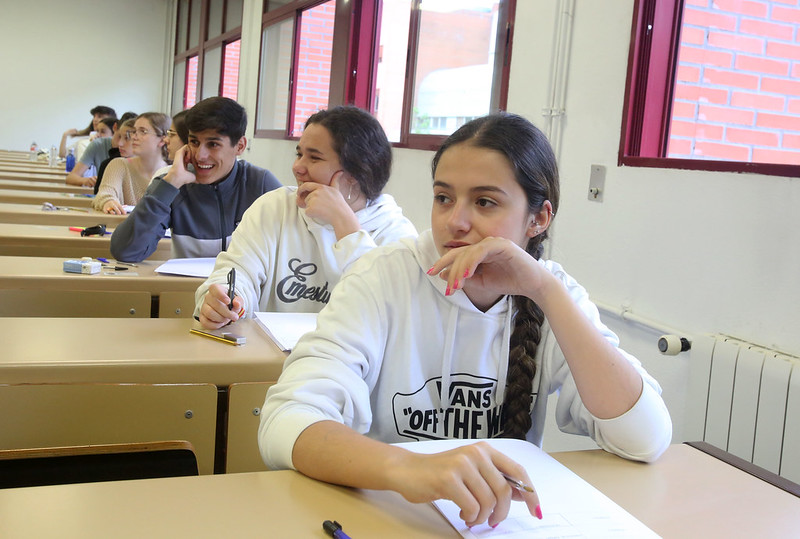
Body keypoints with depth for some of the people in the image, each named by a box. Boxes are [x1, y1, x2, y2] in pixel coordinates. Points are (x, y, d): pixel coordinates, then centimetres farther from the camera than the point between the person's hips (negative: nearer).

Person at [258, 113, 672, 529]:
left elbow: (646, 441, -14)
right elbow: (285, 424, -23)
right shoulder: (383, 279, -10)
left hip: (505, 515, 1)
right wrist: (407, 467, -41)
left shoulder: (555, 293, -2)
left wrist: (546, 291, -20)